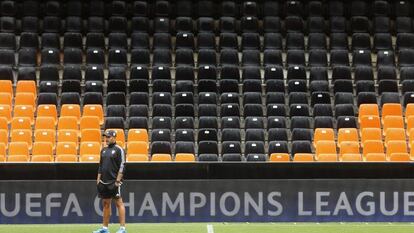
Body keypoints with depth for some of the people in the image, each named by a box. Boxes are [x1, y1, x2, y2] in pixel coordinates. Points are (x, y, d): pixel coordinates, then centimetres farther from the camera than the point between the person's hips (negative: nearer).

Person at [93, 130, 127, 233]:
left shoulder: (119, 150, -5)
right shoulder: (104, 150, 16)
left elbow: (122, 166, -10)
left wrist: (118, 180, -16)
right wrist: (98, 179, 13)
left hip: (114, 181, -7)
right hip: (104, 182, 7)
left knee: (119, 203, -7)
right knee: (106, 204, 10)